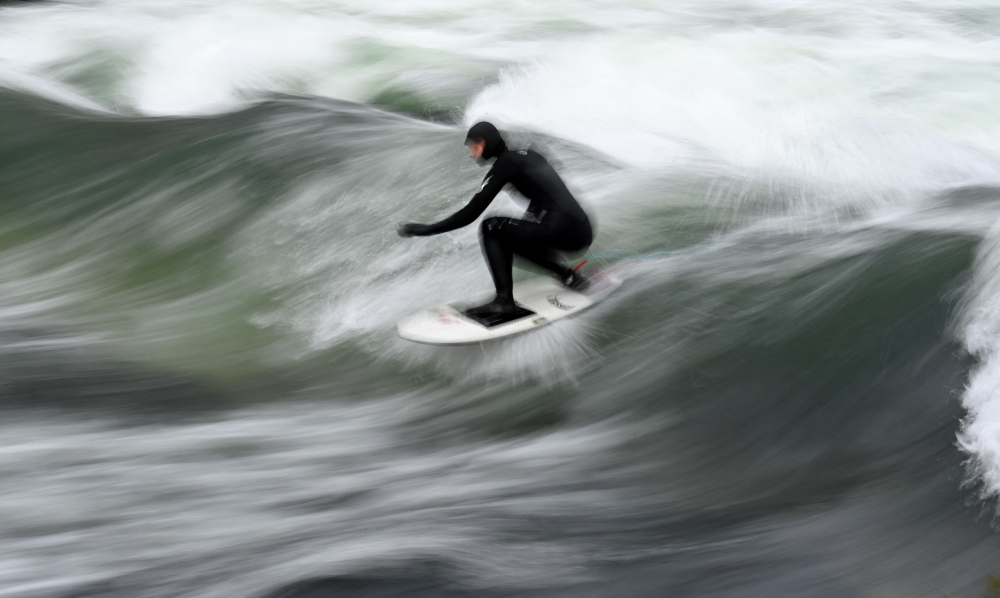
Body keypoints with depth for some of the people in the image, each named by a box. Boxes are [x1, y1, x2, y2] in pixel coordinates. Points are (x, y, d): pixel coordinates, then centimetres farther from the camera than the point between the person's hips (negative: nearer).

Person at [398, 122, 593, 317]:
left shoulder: (505, 163, -4)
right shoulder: (526, 155, 19)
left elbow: (471, 212, -8)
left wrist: (425, 229, -5)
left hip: (562, 232, -9)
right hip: (583, 232, 9)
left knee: (491, 228, -1)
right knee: (518, 239, 29)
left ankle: (504, 300, -8)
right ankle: (569, 275, 19)